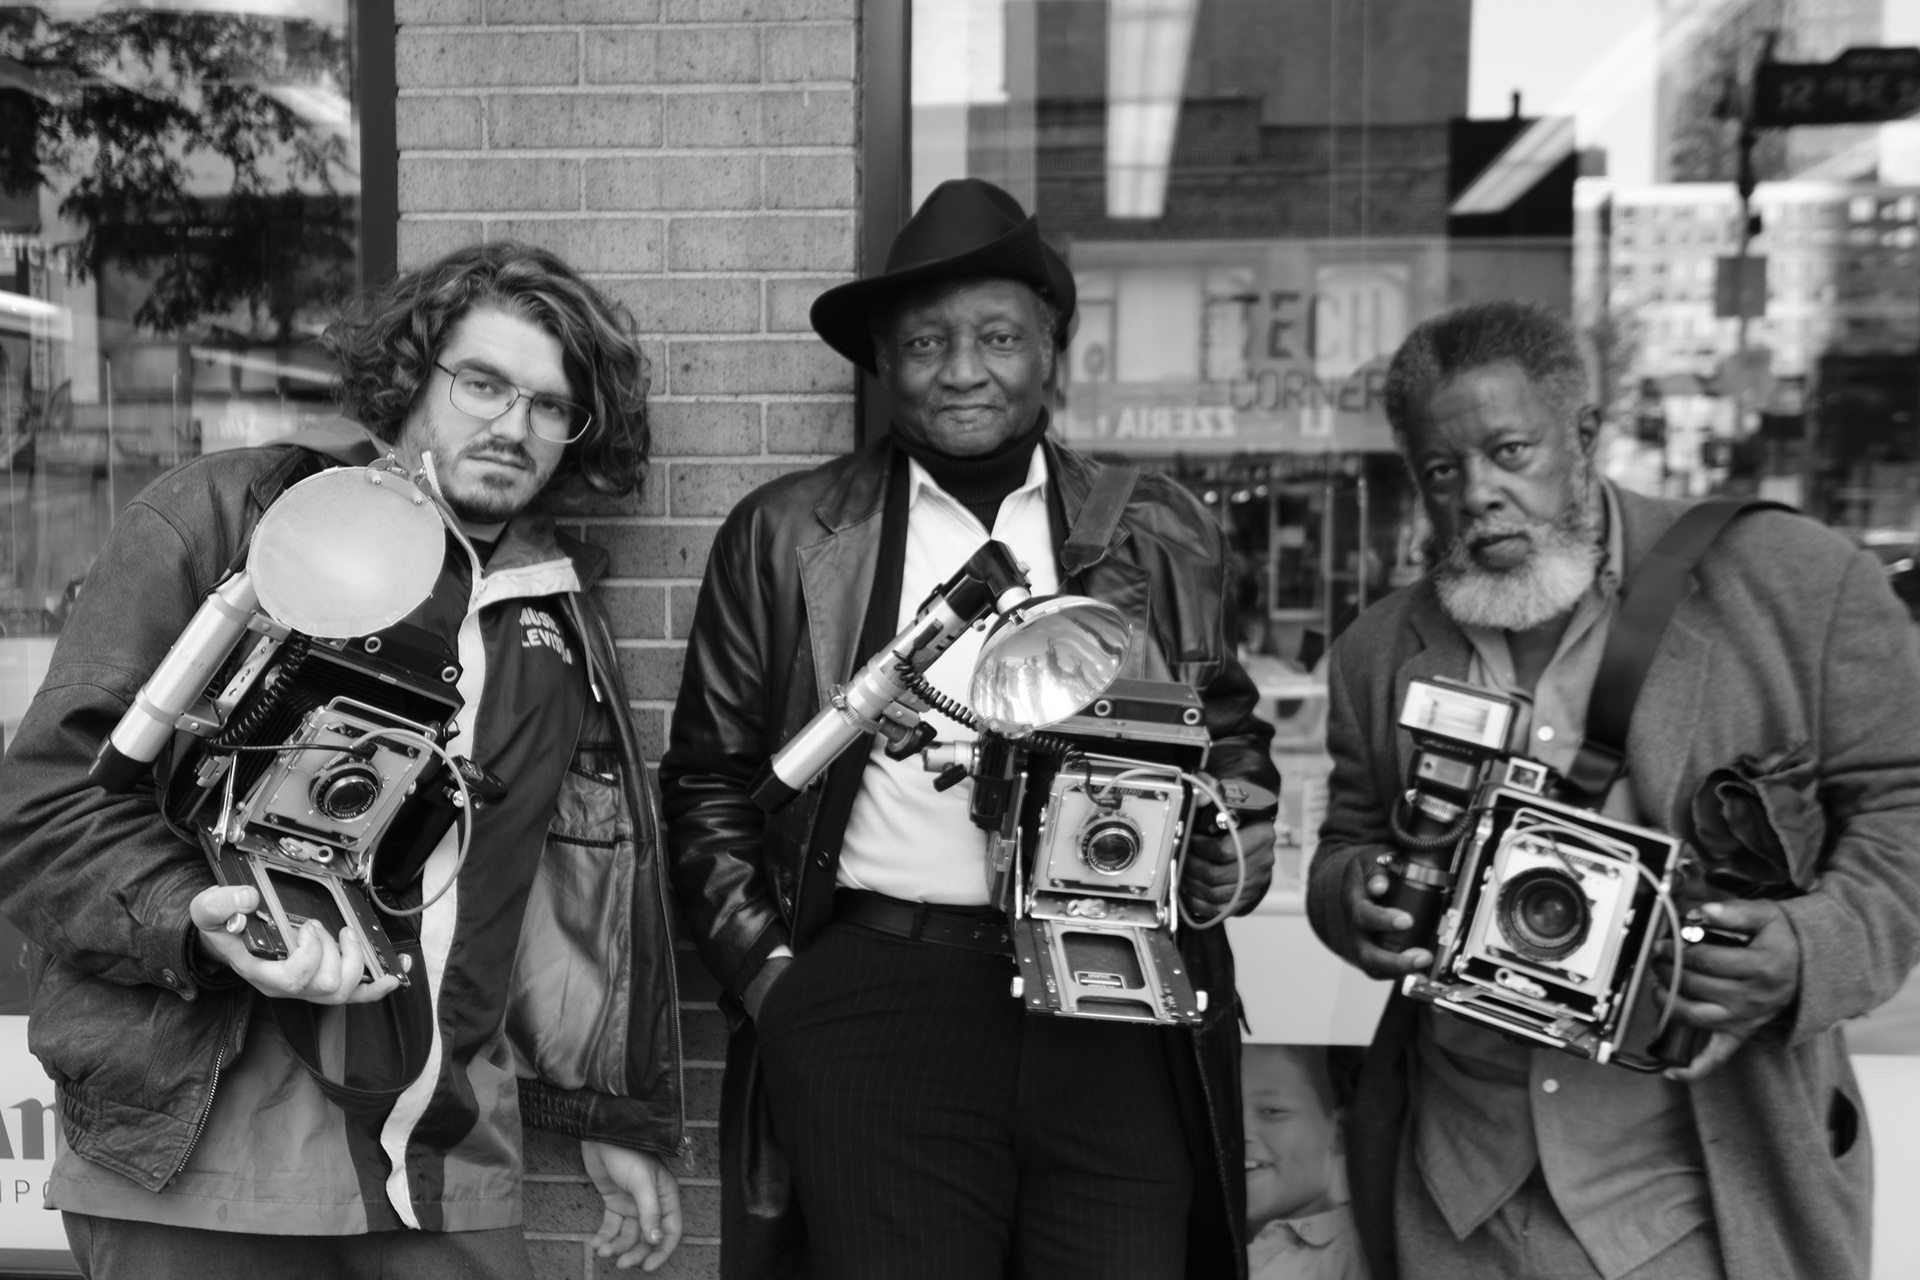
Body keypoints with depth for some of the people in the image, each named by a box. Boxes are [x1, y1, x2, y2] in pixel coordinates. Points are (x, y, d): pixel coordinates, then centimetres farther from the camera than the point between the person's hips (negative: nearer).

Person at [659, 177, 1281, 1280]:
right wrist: (765, 968, 1)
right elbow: (710, 778, 9)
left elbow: (1233, 744, 16)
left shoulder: (1164, 538, 8)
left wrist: (1233, 860, -3)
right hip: (872, 1010, -1)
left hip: (1125, 1011, 2)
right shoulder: (784, 538, 4)